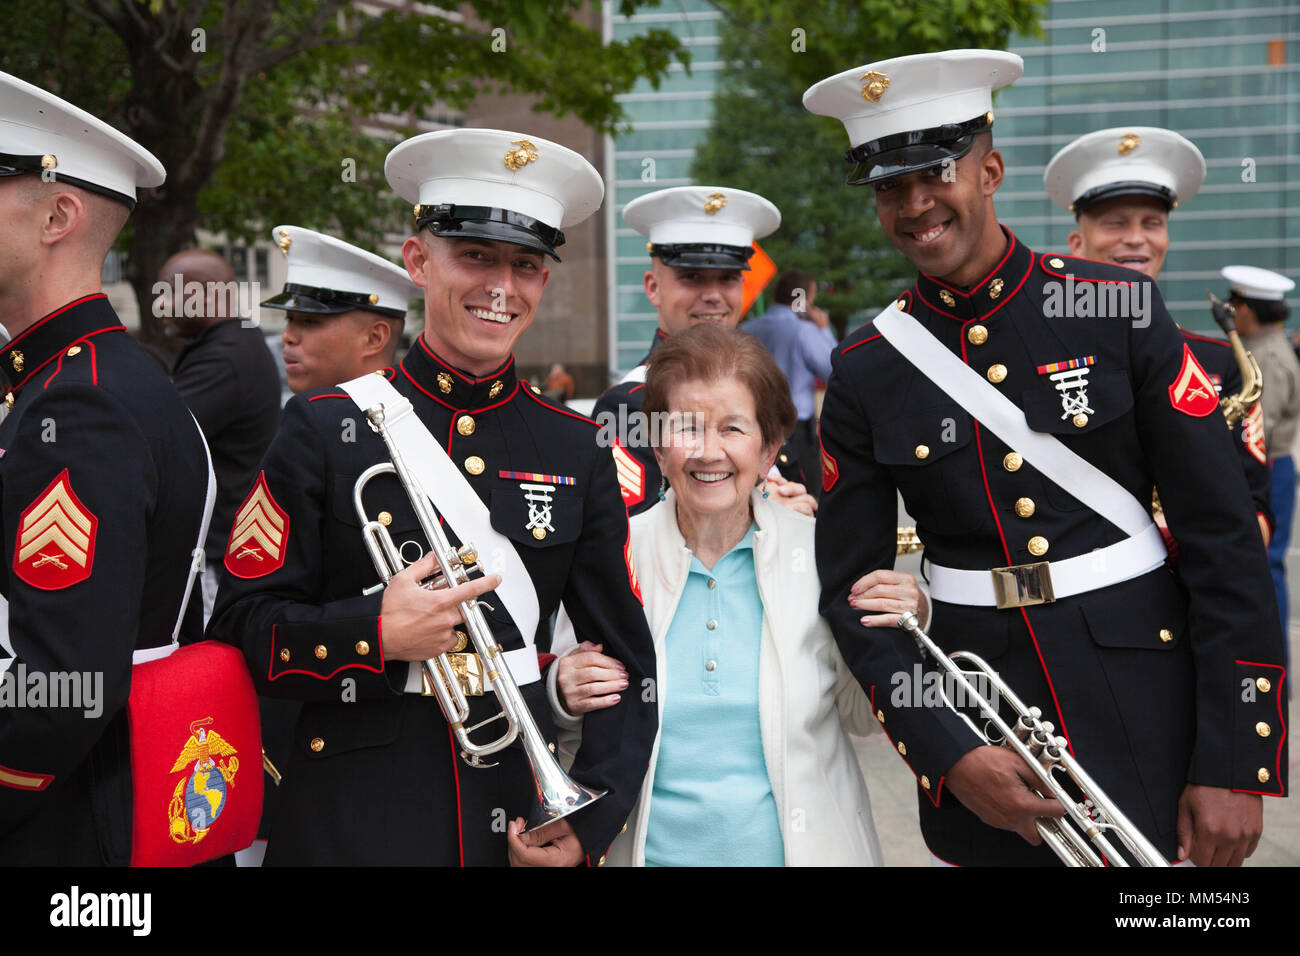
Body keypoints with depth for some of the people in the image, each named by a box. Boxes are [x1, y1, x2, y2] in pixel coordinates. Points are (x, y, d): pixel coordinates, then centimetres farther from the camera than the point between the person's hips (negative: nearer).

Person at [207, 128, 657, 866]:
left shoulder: (576, 451, 2)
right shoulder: (325, 430, -3)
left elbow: (629, 663, 5)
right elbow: (242, 626, -4)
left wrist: (589, 820, -6)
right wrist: (374, 637, -20)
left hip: (524, 815, 2)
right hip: (350, 825, -1)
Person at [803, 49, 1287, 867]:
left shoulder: (1118, 308, -6)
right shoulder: (865, 373, -1)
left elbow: (1227, 540, -7)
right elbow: (851, 585, 0)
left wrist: (1235, 766, -10)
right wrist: (946, 754, -13)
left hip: (1142, 701, -1)